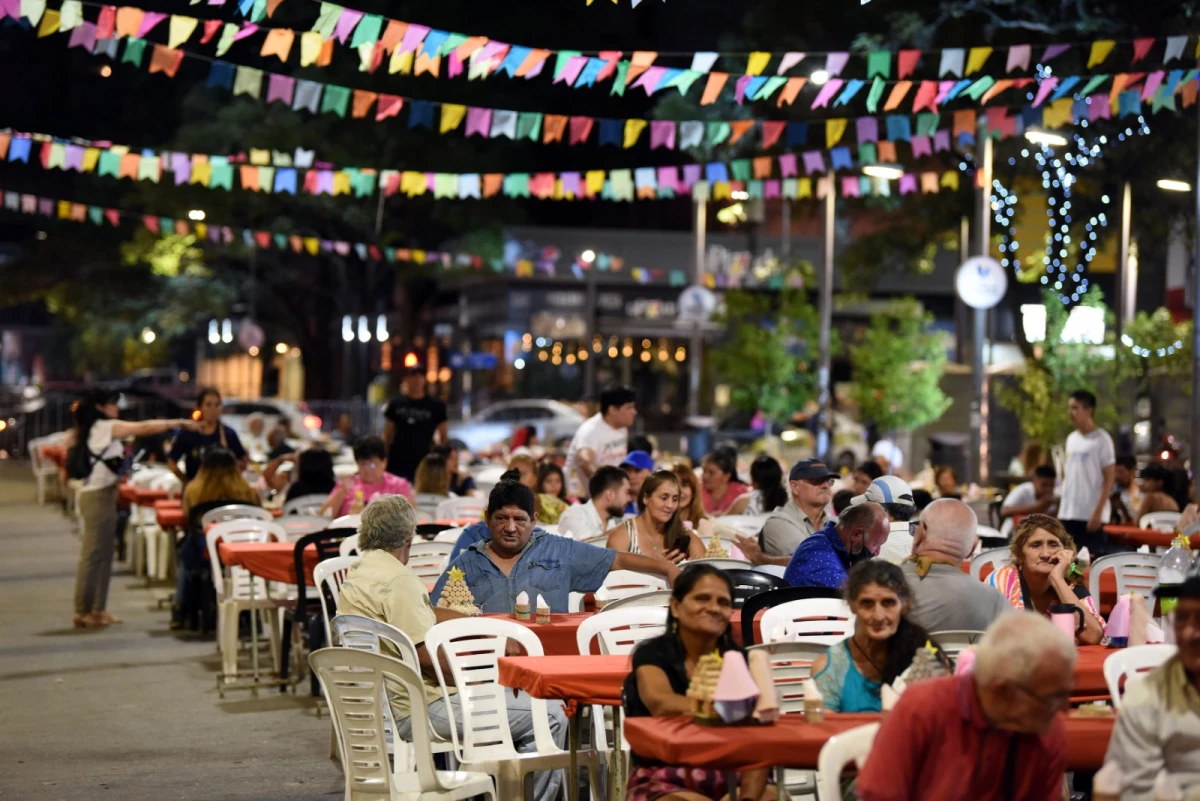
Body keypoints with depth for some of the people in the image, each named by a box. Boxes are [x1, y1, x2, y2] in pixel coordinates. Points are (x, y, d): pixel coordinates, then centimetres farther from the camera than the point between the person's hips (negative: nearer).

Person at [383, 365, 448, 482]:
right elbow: (387, 435, 10)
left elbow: (443, 436, 8)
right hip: (397, 464, 1)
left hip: (423, 464, -1)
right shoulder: (396, 404, 5)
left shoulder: (436, 406, 2)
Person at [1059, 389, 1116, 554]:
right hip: (1068, 514, 7)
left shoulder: (1101, 439, -6)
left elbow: (1109, 479, -8)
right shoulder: (1071, 439, 14)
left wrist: (1098, 512, -15)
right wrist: (1061, 510, 15)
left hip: (1091, 515, -7)